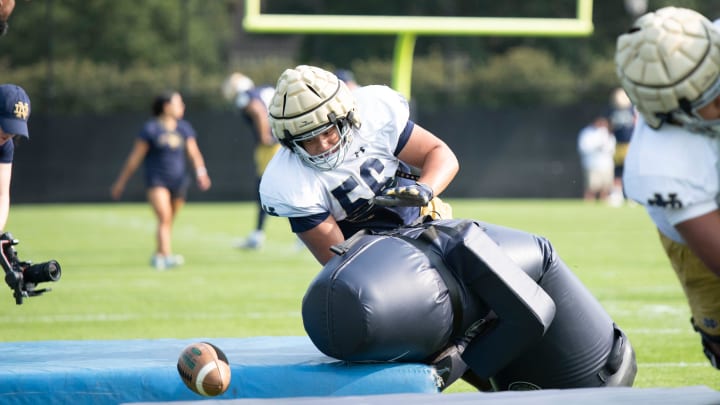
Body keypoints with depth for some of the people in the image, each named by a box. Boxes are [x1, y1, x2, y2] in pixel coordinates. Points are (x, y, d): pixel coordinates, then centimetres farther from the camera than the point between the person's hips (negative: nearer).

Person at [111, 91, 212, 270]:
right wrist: (121, 182, 3)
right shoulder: (151, 129, -5)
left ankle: (158, 256, 30)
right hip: (157, 180, -5)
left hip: (178, 181, 5)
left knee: (168, 222, 13)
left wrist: (201, 171, -17)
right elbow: (135, 157, -1)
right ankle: (167, 256, -32)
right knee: (164, 217, -21)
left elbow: (194, 153, 3)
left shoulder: (184, 128, 8)